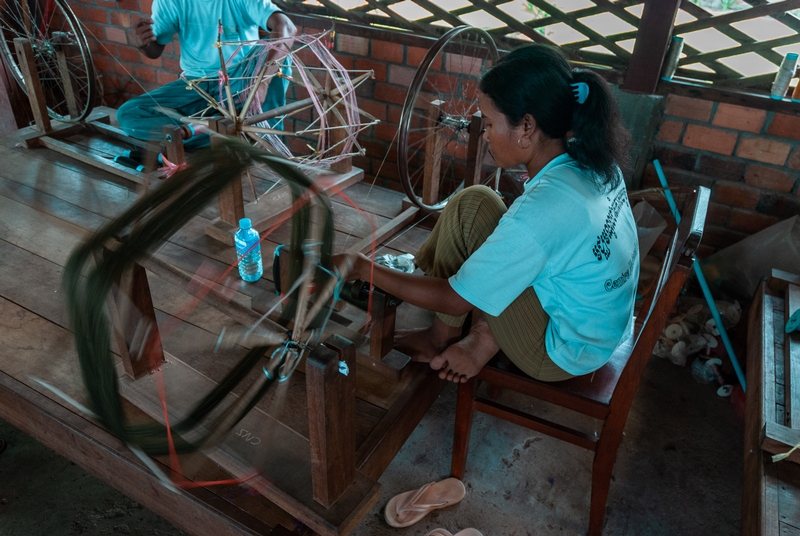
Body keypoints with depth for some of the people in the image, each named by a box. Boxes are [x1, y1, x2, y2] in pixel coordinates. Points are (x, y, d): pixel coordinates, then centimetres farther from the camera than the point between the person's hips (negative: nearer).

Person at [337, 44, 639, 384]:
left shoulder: (540, 213, -32)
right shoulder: (593, 162, -7)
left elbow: (454, 300, -22)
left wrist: (364, 269, -11)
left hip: (558, 354, -8)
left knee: (471, 205, -15)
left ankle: (442, 336, 5)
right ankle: (484, 338, 8)